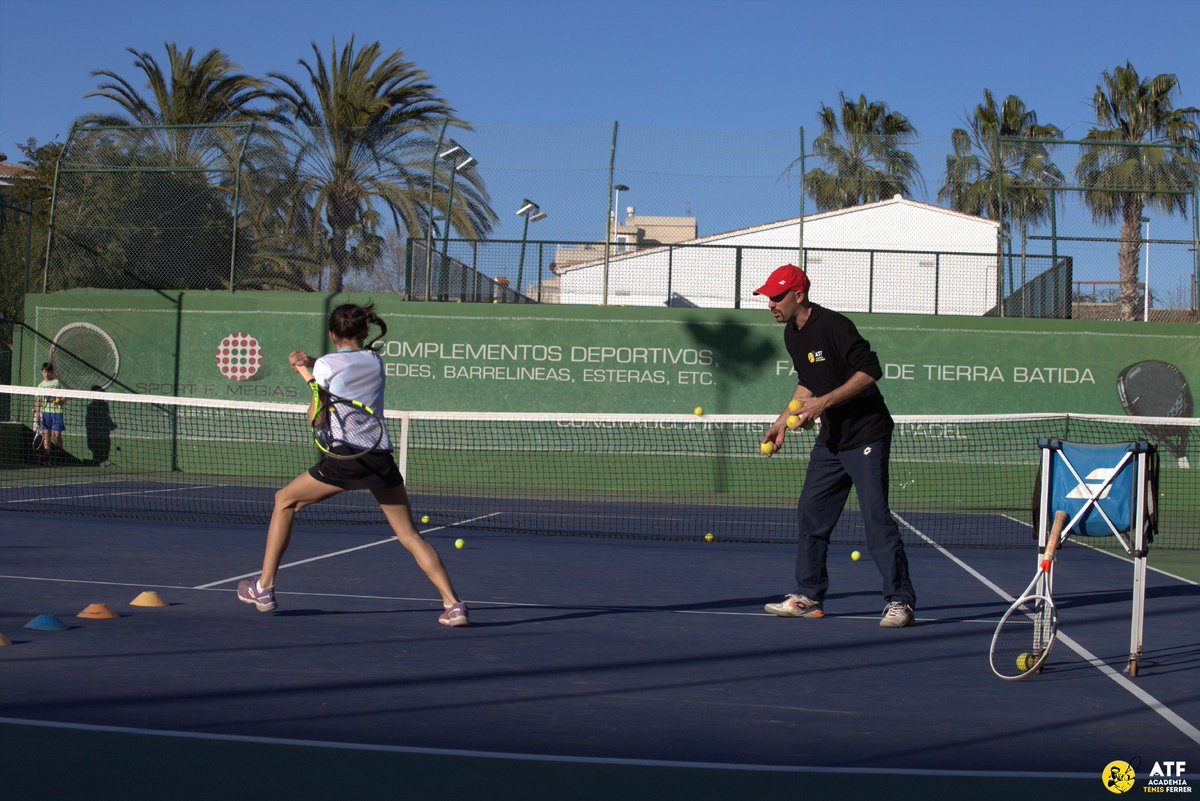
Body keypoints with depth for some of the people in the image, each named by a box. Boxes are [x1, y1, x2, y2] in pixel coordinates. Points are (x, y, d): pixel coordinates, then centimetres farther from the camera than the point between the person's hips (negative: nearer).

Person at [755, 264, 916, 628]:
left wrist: (825, 402, -25)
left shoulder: (833, 326, -19)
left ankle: (900, 602, -7)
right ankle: (808, 597, 17)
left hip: (866, 436, -9)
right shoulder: (792, 334, 9)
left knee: (876, 517, -11)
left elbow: (870, 370, -23)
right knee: (811, 513, 9)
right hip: (831, 438, 9)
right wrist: (783, 420, 16)